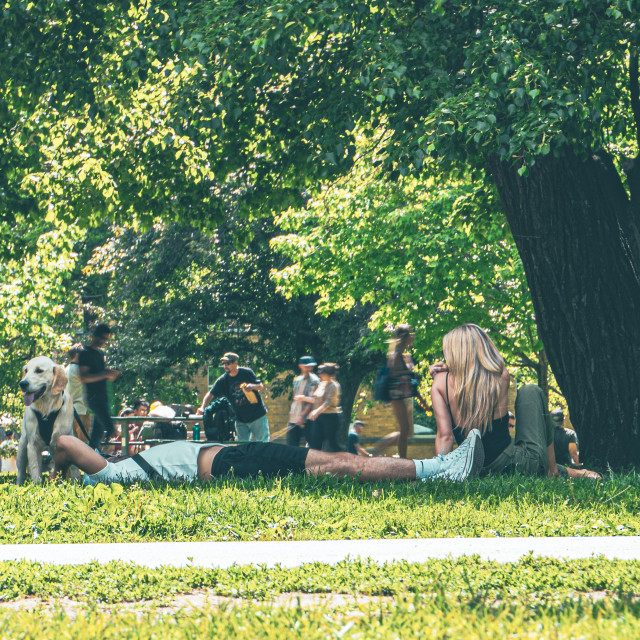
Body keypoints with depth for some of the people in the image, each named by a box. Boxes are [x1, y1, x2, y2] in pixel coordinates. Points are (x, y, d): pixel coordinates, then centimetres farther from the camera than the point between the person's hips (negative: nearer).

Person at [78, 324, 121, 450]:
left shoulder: (101, 353, 19)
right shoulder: (85, 353, -7)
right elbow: (83, 378, -17)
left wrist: (111, 376, 3)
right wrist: (104, 374, -23)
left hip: (103, 397, 9)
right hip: (94, 397, -9)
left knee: (98, 432, 8)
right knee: (110, 429, -17)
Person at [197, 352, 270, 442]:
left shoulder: (247, 372, -6)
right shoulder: (223, 380, -2)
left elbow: (261, 386, 2)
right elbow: (211, 394, -5)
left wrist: (252, 386, -22)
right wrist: (202, 407, -22)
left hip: (258, 416, -2)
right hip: (240, 420, 2)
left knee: (262, 443, 1)